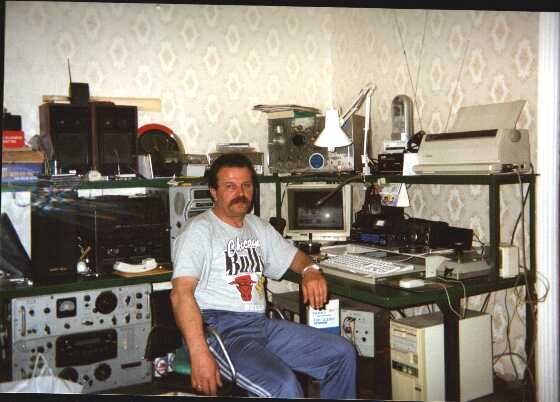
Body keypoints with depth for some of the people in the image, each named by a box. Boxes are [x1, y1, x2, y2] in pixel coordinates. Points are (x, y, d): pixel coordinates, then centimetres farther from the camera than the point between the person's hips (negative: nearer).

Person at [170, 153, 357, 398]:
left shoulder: (259, 227, 20)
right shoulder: (199, 230, -5)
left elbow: (293, 256, 32)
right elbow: (181, 293, -16)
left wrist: (310, 271, 6)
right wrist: (199, 353, -28)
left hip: (261, 324, 8)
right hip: (218, 328, -7)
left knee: (343, 353, -1)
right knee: (283, 386, -31)